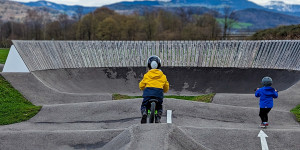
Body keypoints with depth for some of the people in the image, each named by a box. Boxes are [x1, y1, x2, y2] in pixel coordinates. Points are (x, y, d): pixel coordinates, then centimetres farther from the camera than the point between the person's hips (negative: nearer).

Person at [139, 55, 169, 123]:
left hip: (148, 91, -1)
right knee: (159, 107, 23)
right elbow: (166, 88, 19)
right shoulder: (163, 76, 15)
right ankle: (158, 117, -4)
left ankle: (144, 113, -15)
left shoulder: (147, 75, 11)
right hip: (159, 92, 1)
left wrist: (143, 89, 36)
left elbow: (141, 85, 13)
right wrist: (163, 91, 41)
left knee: (143, 105, 18)